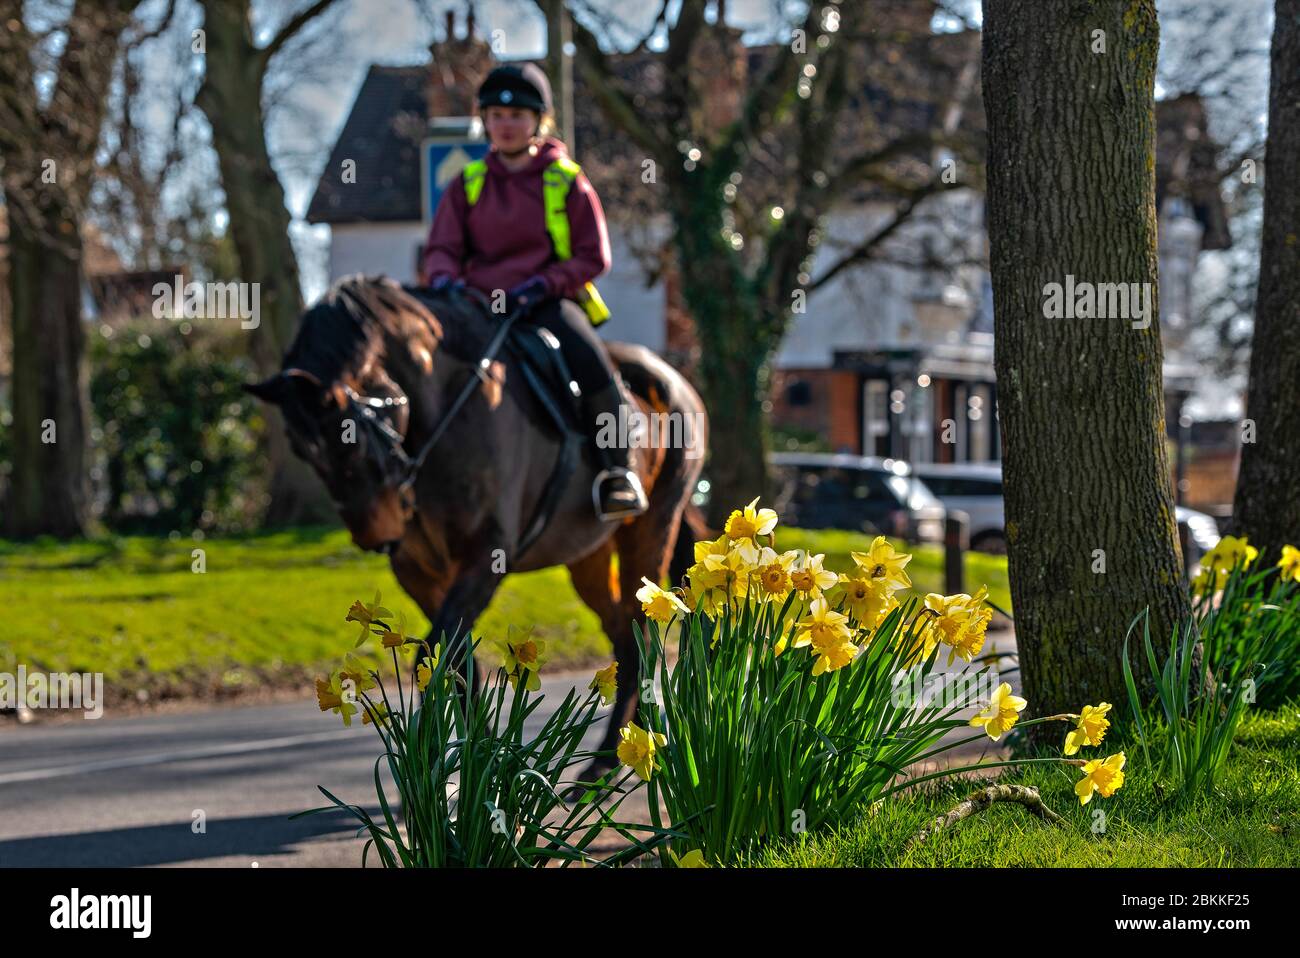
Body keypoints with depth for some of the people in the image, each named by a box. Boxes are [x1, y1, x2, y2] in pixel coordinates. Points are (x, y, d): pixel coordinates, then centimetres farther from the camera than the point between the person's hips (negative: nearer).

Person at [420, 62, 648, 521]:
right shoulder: (466, 185, 13)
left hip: (549, 303, -3)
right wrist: (444, 278, -15)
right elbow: (441, 249, 10)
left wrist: (544, 283, -15)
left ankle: (615, 471, -23)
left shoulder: (567, 181, 5)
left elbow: (593, 256, 2)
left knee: (590, 360, -32)